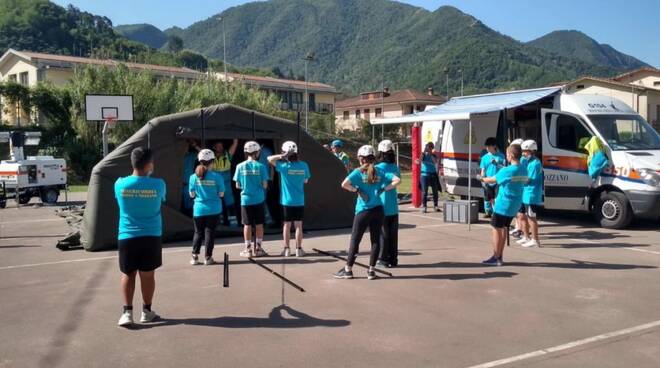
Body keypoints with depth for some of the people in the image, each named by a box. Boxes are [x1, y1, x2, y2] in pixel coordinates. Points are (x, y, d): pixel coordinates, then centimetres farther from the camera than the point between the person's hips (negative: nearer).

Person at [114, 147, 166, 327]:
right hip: (151, 236, -1)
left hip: (127, 237, 1)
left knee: (128, 274, 12)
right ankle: (147, 311, 19)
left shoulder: (120, 184, -7)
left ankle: (127, 312, 8)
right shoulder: (158, 184, -11)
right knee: (148, 274, 10)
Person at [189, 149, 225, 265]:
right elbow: (221, 194, -7)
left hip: (199, 209, 2)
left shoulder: (193, 177, -4)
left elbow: (192, 194, 0)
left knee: (198, 233, 13)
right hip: (213, 210, -2)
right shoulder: (217, 177, -10)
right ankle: (208, 257, 9)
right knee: (210, 232, 6)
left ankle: (194, 257, 13)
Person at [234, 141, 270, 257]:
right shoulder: (261, 166, -7)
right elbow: (264, 185, -8)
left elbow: (237, 185, -1)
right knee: (259, 225, 9)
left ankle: (248, 249, 13)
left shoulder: (240, 166, -4)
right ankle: (258, 249, 15)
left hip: (246, 200, 1)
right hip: (258, 199, -1)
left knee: (247, 225, 8)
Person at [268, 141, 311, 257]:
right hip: (299, 201, 1)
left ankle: (287, 249, 12)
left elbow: (269, 159, 1)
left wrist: (281, 156, -6)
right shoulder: (303, 166, -5)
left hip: (287, 201, -1)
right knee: (298, 225, 7)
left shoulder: (284, 166, -12)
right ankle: (299, 249, 11)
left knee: (287, 225, 8)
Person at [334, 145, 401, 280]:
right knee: (375, 240, 9)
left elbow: (344, 184, -20)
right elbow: (397, 180, -1)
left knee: (355, 240, 6)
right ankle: (371, 271, 12)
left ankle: (348, 270, 13)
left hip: (363, 211, -3)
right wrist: (383, 189, 1)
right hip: (378, 210, 3)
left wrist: (356, 190, -8)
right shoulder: (379, 172, 4)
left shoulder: (358, 172, -7)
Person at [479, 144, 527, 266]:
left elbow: (492, 180, -5)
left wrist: (482, 179, 15)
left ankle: (496, 258, 3)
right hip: (515, 205, 8)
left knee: (497, 229, 1)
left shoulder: (507, 171, -17)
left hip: (503, 204, -7)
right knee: (503, 228, 18)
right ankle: (500, 256, 24)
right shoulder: (523, 171, 4)